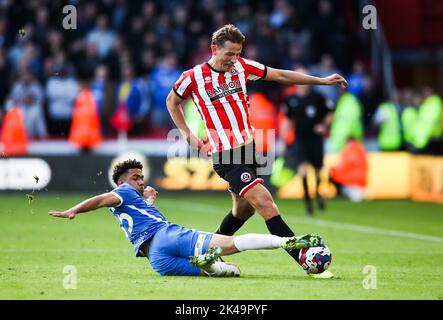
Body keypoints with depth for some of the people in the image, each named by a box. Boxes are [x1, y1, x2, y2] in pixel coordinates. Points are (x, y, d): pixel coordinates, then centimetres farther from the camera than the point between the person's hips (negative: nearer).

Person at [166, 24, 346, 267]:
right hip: (225, 156, -7)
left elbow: (281, 76, 11)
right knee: (263, 200, -18)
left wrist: (322, 80, 9)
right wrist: (187, 134, 3)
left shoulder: (242, 66, 4)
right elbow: (172, 101, 10)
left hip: (248, 146, 7)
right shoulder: (193, 77, -8)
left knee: (243, 209, 16)